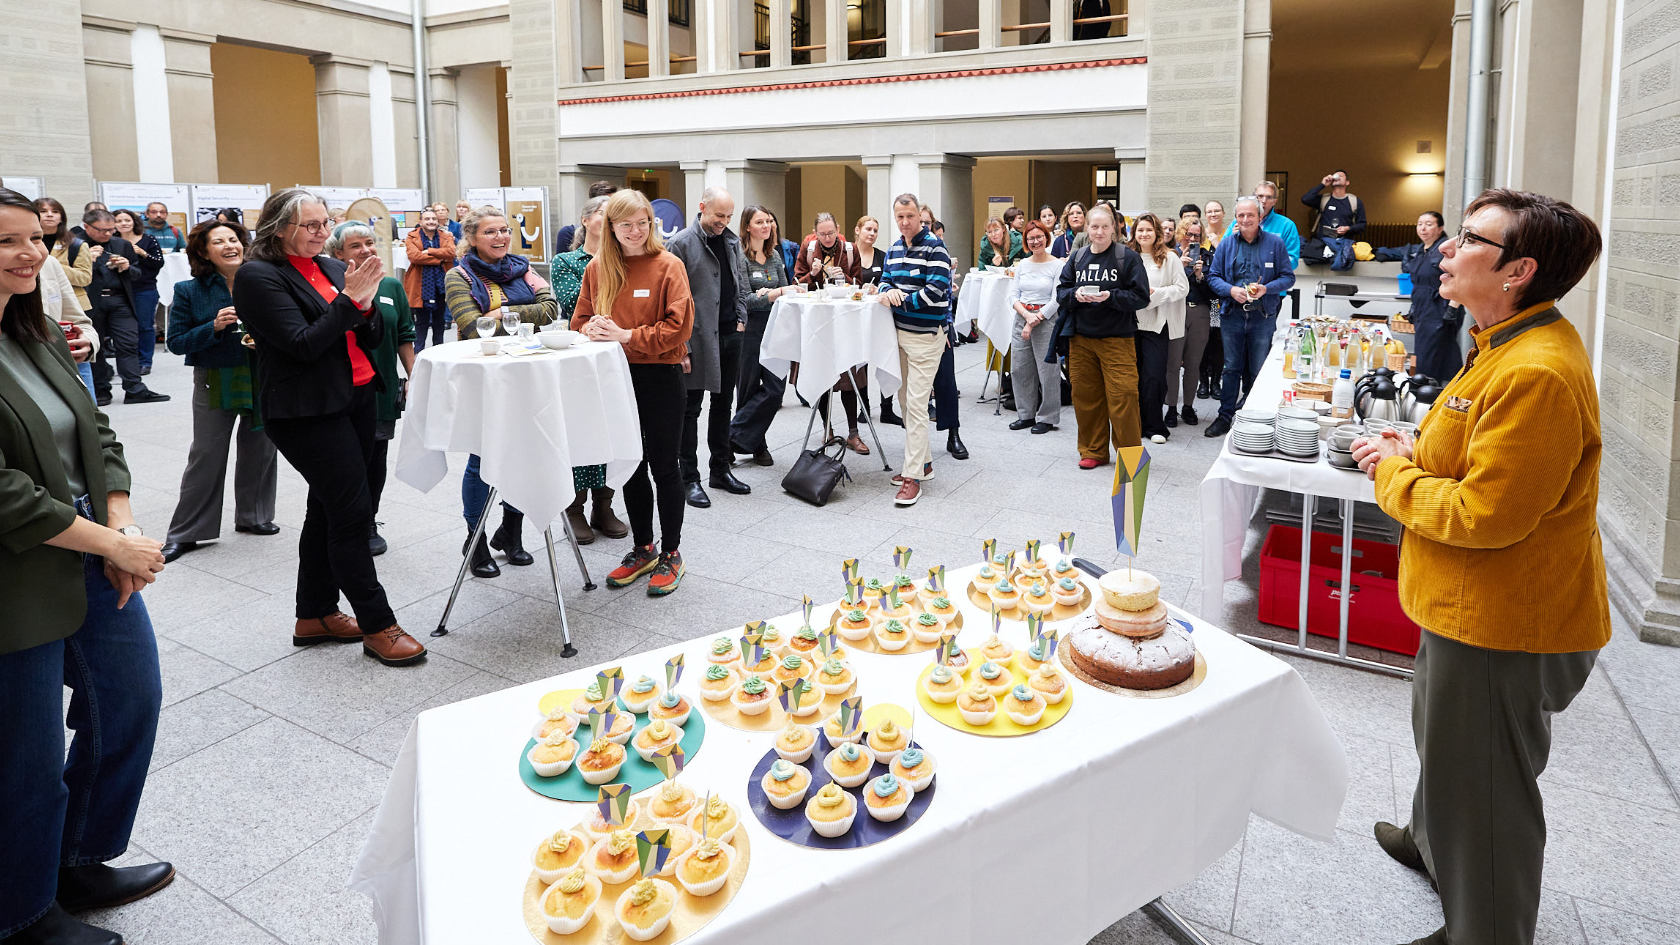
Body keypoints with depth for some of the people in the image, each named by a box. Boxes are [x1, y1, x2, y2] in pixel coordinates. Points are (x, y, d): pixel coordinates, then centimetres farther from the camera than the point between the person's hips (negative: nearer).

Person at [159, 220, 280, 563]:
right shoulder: (190, 291, -2)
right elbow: (176, 341, -4)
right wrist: (214, 326, -19)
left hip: (261, 380, 2)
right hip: (214, 383, -2)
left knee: (260, 451, 10)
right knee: (206, 457, 0)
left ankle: (253, 516, 29)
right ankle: (184, 533, 10)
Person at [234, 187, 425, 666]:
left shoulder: (332, 268, 11)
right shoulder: (259, 276, -9)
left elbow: (372, 339, 9)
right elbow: (303, 344, -18)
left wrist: (366, 303, -10)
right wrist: (349, 298, -19)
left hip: (355, 399, 7)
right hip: (307, 411, -7)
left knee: (328, 508, 14)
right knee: (353, 511, -9)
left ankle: (315, 616, 26)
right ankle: (377, 626, -1)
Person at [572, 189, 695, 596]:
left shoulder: (669, 266, -9)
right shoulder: (597, 268, 5)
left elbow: (678, 327, -16)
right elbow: (580, 320, 10)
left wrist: (626, 335, -20)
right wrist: (592, 330, -13)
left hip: (661, 378, -5)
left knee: (663, 466, 5)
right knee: (631, 466, 15)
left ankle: (670, 554, 19)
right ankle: (643, 550, 30)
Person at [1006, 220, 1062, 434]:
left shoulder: (1057, 266, -4)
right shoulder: (1022, 264, 11)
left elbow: (1056, 301, -9)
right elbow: (1013, 294, 6)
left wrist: (1034, 321, -12)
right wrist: (1026, 314, -11)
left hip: (1046, 320, -5)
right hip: (1021, 319, 5)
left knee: (1047, 370, -3)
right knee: (1020, 369, 7)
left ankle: (1047, 418, 7)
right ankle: (1026, 415, 19)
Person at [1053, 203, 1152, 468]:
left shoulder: (1128, 257, -3)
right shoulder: (1077, 257, 10)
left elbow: (1141, 296, -7)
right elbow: (1060, 291, 10)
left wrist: (1111, 296, -20)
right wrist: (1075, 295, -11)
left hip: (1117, 338, -4)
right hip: (1081, 337, 4)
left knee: (1122, 397, -7)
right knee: (1085, 396, 9)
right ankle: (1093, 451, 22)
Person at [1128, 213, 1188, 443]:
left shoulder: (1169, 258, 0)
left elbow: (1182, 288, -3)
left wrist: (1155, 293, -13)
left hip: (1157, 323, -3)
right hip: (1131, 322, 3)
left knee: (1154, 377, -7)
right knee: (1133, 377, 7)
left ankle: (1155, 427, 3)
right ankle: (1136, 424, 18)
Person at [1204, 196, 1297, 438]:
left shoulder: (1274, 243, 2)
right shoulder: (1227, 244, 6)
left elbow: (1288, 277, 2)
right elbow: (1213, 277, 6)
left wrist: (1266, 288, -16)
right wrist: (1231, 290, -13)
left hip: (1263, 318, -1)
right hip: (1232, 316, 1)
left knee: (1257, 370, 7)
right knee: (1231, 368, 6)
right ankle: (1225, 416, 11)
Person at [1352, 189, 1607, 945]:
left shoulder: (1537, 374, -29)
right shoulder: (1513, 345, 7)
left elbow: (1486, 514, -29)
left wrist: (1395, 473, -14)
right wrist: (1418, 453, 2)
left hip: (1504, 625, -11)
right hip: (1474, 604, 11)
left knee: (1482, 781, 7)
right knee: (1442, 731, 30)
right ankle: (1434, 843, 55)